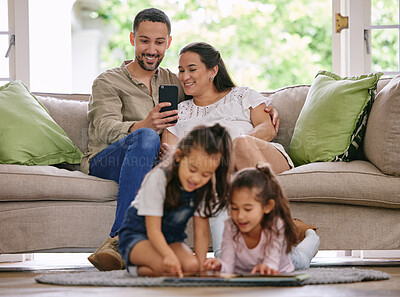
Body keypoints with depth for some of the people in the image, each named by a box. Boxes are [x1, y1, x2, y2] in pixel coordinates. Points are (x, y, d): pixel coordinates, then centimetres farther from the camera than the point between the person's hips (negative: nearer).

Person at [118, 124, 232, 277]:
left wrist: (202, 264, -23)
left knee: (192, 266, -26)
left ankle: (142, 269, -4)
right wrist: (169, 255, -44)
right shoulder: (158, 178, -25)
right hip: (138, 234, -5)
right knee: (166, 265, -34)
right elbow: (153, 230, -26)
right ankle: (139, 268, -2)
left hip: (172, 238, 5)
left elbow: (201, 231, -9)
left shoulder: (206, 187, -10)